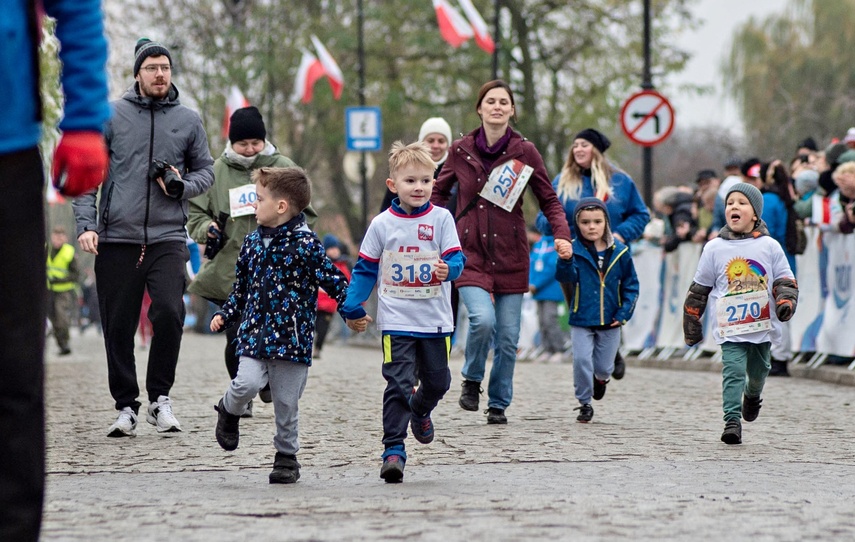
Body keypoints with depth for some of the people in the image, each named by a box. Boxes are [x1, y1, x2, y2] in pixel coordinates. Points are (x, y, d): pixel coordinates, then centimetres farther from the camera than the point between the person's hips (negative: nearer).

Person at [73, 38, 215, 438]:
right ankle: (126, 406, 14)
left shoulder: (188, 120, 9)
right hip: (117, 237, 0)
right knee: (118, 326, 2)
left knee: (169, 313, -18)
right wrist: (86, 224, -7)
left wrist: (183, 186, -4)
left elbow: (205, 169, 18)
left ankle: (160, 398, -1)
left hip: (168, 237, 0)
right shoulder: (111, 116, 4)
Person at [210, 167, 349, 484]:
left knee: (286, 404, 3)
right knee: (247, 383, -19)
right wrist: (225, 315, 13)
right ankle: (229, 411, 13)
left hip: (292, 336, -3)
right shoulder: (253, 242, 9)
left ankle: (287, 457, 20)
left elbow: (332, 280, -8)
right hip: (254, 333, 3)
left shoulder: (305, 244, -9)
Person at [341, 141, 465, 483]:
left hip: (436, 320, 2)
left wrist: (448, 269, -29)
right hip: (396, 322, -2)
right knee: (398, 385, -10)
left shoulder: (441, 218, 0)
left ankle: (420, 411, 45)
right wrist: (353, 309, 5)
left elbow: (456, 259, -5)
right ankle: (393, 450, -9)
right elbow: (365, 269, 8)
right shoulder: (382, 224, 0)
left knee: (438, 381, 12)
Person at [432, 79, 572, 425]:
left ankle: (498, 404, 20)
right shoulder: (461, 150, 3)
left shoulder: (524, 152, 0)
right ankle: (472, 380, 4)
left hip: (510, 257, 1)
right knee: (483, 319, -23)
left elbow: (548, 199, 5)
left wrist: (561, 235, -11)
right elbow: (439, 192, 17)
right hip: (470, 254, -1)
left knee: (508, 337, 2)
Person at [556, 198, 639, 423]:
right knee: (581, 360, -10)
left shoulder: (619, 252, -2)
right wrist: (565, 260, -44)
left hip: (609, 322, 2)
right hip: (581, 321, -2)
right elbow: (565, 277, -23)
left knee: (604, 366, 9)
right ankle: (584, 403, 9)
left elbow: (631, 285, 6)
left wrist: (624, 313, -3)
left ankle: (601, 378, 46)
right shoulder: (575, 250, -8)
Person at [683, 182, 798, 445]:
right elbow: (699, 289, 9)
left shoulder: (769, 246, 2)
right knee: (733, 372, -15)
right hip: (730, 327, -2)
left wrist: (785, 302, -15)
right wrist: (692, 325, 10)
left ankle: (752, 395, 49)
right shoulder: (714, 248, 2)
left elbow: (785, 280, 6)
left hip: (763, 324, 2)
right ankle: (732, 421, -16)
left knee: (758, 371, 17)